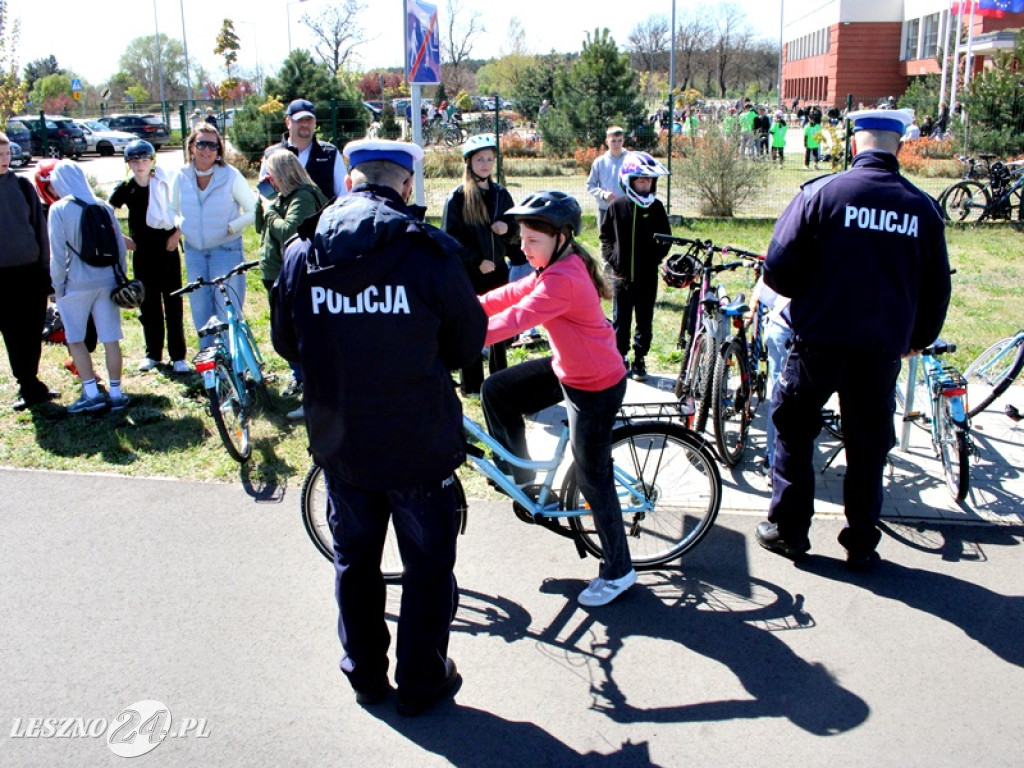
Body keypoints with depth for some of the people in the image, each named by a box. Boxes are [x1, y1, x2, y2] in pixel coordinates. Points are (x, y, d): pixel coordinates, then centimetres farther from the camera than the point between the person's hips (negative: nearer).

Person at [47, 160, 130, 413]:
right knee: (111, 339, 6)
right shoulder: (104, 207, 5)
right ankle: (116, 393, 10)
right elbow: (121, 247, 7)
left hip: (77, 285, -4)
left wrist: (57, 285, 1)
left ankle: (91, 393, 4)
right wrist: (120, 278, 16)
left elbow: (57, 253, -8)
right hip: (106, 282, 4)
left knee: (76, 339, 8)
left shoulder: (59, 209, -7)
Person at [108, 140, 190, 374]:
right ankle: (153, 354, 21)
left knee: (173, 303, -1)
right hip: (142, 253, 2)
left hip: (167, 249, -2)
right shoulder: (125, 189, 0)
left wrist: (177, 234, -8)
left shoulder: (165, 184, -5)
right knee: (148, 305, 9)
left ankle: (178, 357, 5)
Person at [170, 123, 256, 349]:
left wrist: (230, 227, -14)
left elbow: (254, 211, -6)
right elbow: (173, 210, 16)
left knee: (227, 312, -2)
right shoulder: (182, 177, 1)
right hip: (194, 251, 4)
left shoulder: (231, 176, -9)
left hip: (227, 250, -4)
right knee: (200, 311, 11)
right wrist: (179, 225, -3)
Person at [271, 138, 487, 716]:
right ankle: (422, 682, 27)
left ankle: (365, 674, 36)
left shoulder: (303, 255, -5)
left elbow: (287, 344, 6)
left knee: (355, 561, 22)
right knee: (429, 568, 15)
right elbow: (469, 344, -5)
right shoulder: (430, 254, -15)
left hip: (340, 444, 4)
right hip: (421, 444, -3)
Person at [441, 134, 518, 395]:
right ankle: (471, 385, 12)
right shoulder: (458, 197, -7)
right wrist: (477, 260, -15)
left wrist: (508, 229, -9)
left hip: (498, 270, 5)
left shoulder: (501, 194, 8)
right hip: (469, 274, -5)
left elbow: (516, 233, 13)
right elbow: (450, 237, -10)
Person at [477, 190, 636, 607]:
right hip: (567, 369, 10)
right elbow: (510, 295, 2)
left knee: (593, 480, 3)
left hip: (596, 388, -9)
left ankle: (618, 571, 21)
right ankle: (517, 472, 25)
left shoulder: (562, 280, -28)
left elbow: (514, 319, -36)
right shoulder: (561, 265, 2)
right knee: (495, 391, 5)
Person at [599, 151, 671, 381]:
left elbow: (665, 238, 6)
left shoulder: (656, 207, -1)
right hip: (622, 275, 0)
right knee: (620, 321, 8)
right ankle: (620, 359, 21)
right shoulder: (617, 206, -1)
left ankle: (639, 361, 20)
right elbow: (606, 235, 8)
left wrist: (655, 258, -6)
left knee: (645, 321, 8)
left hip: (647, 276, 0)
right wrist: (611, 256, -4)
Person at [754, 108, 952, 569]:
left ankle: (787, 529, 19)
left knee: (794, 431, 13)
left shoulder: (823, 193, -8)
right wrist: (920, 337, 26)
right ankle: (861, 544, 22)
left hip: (820, 340, -2)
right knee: (869, 445, 13)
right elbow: (936, 287, 10)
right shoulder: (923, 207, 2)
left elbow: (779, 267, -10)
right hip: (884, 348, 3)